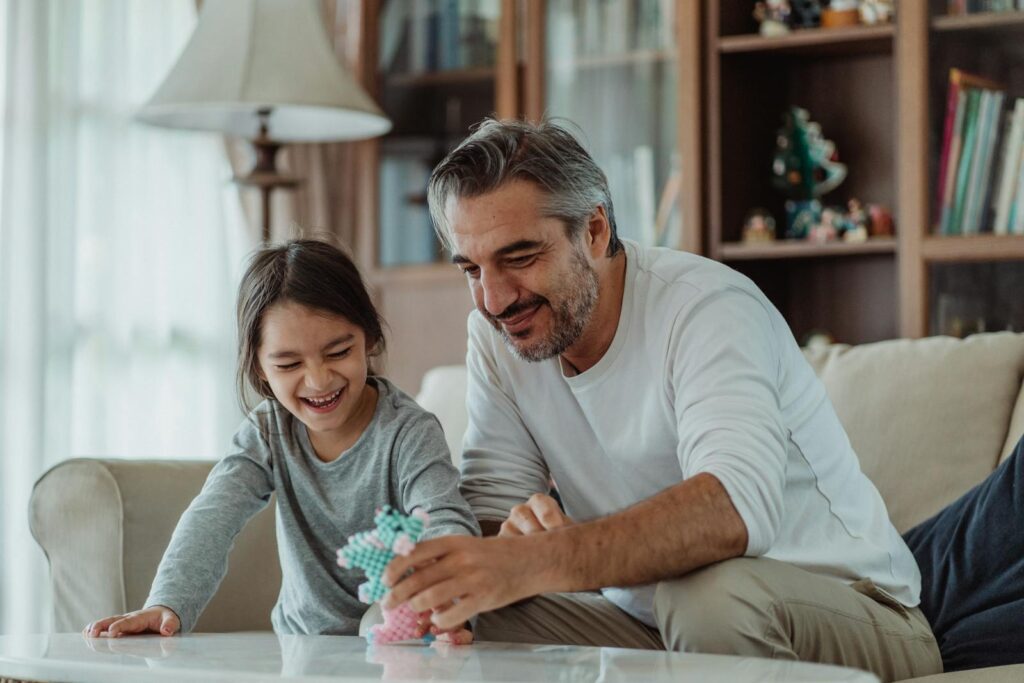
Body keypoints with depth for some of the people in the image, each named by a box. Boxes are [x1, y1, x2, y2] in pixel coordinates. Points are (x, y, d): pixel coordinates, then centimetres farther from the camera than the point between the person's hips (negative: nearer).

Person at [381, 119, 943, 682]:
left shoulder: (706, 306, -21)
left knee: (712, 589, -37)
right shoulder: (496, 336, 0)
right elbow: (491, 512, -5)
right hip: (653, 628, 5)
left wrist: (535, 562, -50)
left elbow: (738, 507, -38)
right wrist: (518, 540, -30)